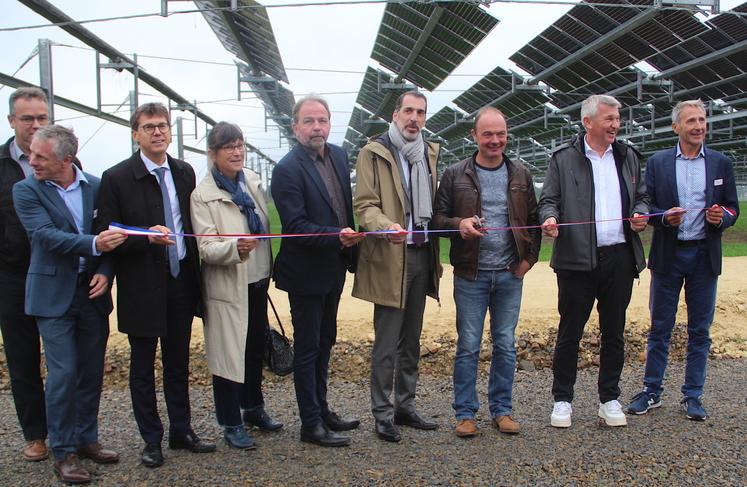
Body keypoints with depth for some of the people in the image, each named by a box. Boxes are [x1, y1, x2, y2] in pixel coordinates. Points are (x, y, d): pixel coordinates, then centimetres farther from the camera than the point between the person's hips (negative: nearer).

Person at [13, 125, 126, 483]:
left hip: (93, 292, 3)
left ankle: (86, 439, 27)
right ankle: (63, 451, 12)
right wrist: (93, 245, -29)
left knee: (91, 372, 11)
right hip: (54, 294, -3)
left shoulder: (96, 187, 3)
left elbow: (110, 235, 7)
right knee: (63, 374, -2)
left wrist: (105, 271, -9)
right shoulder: (26, 191, -5)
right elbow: (46, 235, -17)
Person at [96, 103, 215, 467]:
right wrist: (146, 236, -24)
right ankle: (151, 440, 23)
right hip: (142, 288, -4)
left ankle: (181, 431, 30)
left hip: (181, 283, 4)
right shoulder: (116, 178, -8)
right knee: (142, 366, 9)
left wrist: (195, 272, 4)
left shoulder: (185, 172, 6)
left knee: (178, 362, 15)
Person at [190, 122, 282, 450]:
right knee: (228, 353, 2)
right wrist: (235, 248, -38)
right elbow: (206, 247, -19)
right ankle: (231, 425, 17)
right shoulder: (202, 196, -12)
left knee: (256, 348, 18)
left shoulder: (252, 181, 5)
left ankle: (253, 408, 36)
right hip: (227, 287, -6)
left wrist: (270, 268, 16)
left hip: (257, 281, 6)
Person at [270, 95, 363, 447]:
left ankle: (321, 410, 36)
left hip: (333, 269, 8)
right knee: (308, 348, 4)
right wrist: (337, 235, -33)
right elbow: (296, 226, -23)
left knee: (324, 342, 20)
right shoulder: (287, 169, -18)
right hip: (306, 273, -8)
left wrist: (350, 249, 9)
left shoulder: (338, 155, 5)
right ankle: (311, 425, 17)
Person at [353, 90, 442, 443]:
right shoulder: (373, 153, -4)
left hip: (421, 255, 6)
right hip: (390, 258, -6)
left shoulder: (428, 153, 15)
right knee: (386, 344, -2)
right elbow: (364, 205, -12)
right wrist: (387, 227, -31)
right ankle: (383, 414, 11)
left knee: (411, 340, 15)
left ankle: (405, 406, 27)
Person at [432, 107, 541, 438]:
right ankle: (465, 413, 14)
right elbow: (437, 217, 0)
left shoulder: (521, 175, 8)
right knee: (468, 346, 3)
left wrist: (529, 258, 5)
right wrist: (459, 224, -20)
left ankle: (502, 410, 22)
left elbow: (534, 219, 13)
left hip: (510, 274, 3)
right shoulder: (455, 175, 0)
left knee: (505, 345, 9)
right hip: (471, 274, -2)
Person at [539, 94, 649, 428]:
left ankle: (609, 400, 23)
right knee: (569, 332, 2)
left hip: (620, 258, 4)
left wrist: (640, 213, -1)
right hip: (577, 258, -4)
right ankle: (562, 400, 16)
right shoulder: (564, 159, 2)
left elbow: (641, 196, 20)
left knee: (614, 332, 11)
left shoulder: (628, 157, 14)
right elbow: (548, 199, 0)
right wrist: (549, 218, -21)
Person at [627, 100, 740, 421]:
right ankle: (651, 391, 17)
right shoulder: (658, 163, 3)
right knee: (659, 328, 6)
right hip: (667, 255, -1)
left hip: (704, 255, 1)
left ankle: (693, 396, 18)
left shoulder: (721, 164, 7)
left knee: (700, 330, 7)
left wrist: (721, 217, -14)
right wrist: (665, 217, -17)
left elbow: (732, 208, 8)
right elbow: (645, 205, 2)